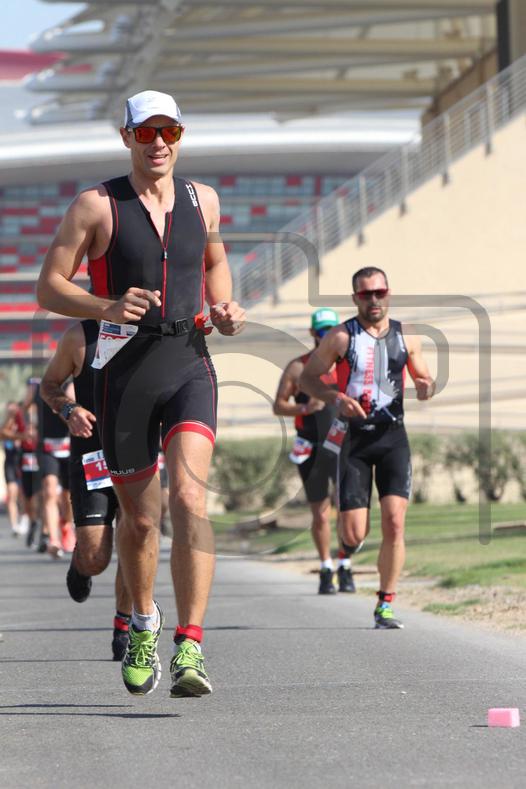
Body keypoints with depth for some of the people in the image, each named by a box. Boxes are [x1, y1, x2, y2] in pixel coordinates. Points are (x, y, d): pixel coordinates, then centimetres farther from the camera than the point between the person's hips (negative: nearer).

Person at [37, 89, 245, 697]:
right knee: (138, 517, 9)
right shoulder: (96, 206, -1)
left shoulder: (202, 201, 9)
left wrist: (224, 310, 10)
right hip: (124, 373, -1)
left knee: (189, 498, -20)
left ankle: (189, 650, -24)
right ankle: (143, 625, 37)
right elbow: (48, 288, -3)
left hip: (189, 368, 1)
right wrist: (107, 308, -20)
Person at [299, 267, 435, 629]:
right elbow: (307, 377, 3)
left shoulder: (406, 336, 8)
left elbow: (425, 379, 17)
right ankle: (348, 541, 33)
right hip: (354, 438, -2)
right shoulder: (341, 337, -1)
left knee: (394, 521, -14)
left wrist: (426, 388, -7)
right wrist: (336, 398, -15)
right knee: (355, 534, -7)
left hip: (393, 436, 2)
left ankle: (385, 606, -3)